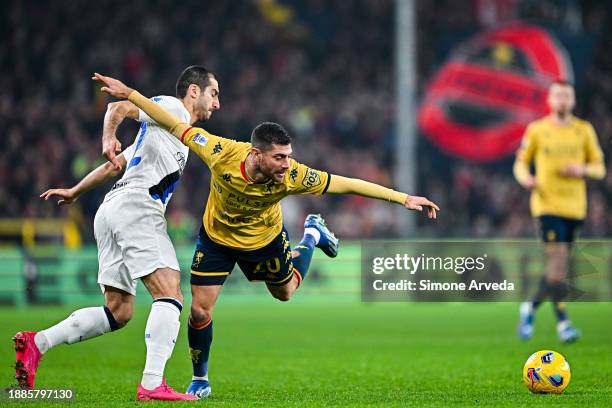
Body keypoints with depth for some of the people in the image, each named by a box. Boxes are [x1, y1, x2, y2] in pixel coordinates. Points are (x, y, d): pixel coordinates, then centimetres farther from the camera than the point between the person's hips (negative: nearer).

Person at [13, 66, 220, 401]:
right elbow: (119, 106, -11)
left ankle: (36, 343, 4)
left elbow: (115, 164, 35)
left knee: (118, 313, 7)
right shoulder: (173, 108, 5)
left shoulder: (176, 124, 31)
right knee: (170, 294, -18)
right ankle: (152, 384, -28)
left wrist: (76, 191, 42)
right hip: (136, 206, -10)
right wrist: (109, 137, -29)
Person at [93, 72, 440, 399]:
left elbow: (347, 184, -29)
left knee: (285, 292, 24)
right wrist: (128, 93, -27)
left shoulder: (293, 176, -36)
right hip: (217, 237, 0)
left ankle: (312, 235, 49)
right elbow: (177, 126, -27)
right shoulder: (223, 153, -37)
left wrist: (403, 198, -30)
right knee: (200, 309, -5)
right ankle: (200, 380, 20)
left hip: (265, 239, 1)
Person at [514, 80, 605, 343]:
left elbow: (599, 168, 8)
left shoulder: (584, 131, 6)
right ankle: (562, 322, -14)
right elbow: (521, 162, 9)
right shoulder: (536, 130, 2)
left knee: (558, 266, 8)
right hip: (548, 205, -3)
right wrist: (525, 178, -13)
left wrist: (581, 170, -13)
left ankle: (531, 308, 28)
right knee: (558, 259, -15)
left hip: (575, 207, 3)